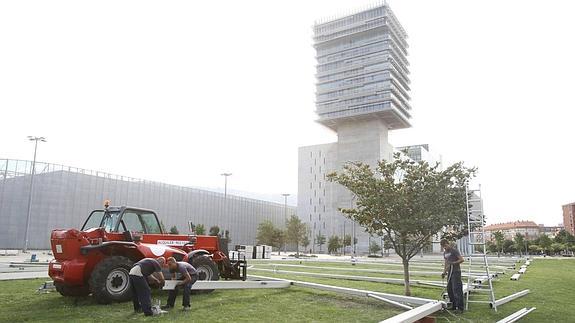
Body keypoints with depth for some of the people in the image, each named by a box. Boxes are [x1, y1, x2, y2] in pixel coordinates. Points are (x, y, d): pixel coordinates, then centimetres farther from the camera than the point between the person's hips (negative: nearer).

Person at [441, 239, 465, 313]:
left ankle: (460, 307, -9)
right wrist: (444, 272, 13)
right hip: (449, 272, 8)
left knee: (456, 289, -11)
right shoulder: (445, 253, 16)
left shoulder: (454, 251, -8)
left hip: (456, 272, -8)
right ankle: (454, 305, 18)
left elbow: (461, 259, -13)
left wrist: (453, 263, -22)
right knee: (449, 289, 9)